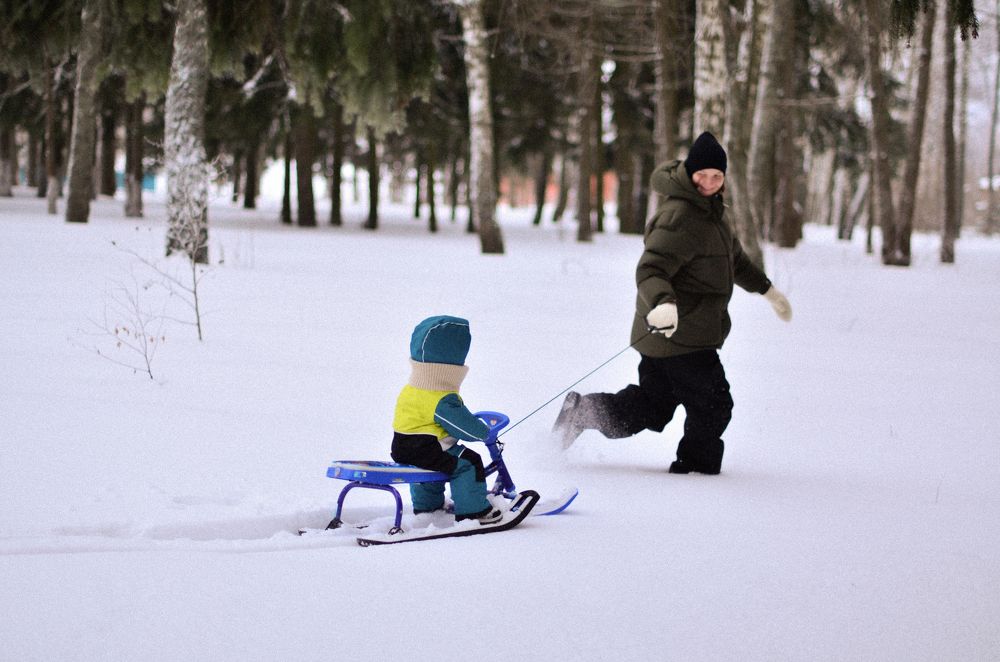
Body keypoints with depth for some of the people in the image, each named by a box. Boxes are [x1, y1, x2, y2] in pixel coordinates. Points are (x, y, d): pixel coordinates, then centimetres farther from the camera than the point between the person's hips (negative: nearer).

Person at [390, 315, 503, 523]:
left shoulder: (408, 391, 9)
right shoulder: (443, 401, -22)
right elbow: (468, 428, -17)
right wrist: (484, 432, 4)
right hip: (427, 449, -10)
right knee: (468, 464, -5)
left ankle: (426, 506, 50)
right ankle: (473, 511, -2)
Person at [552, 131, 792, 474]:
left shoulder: (709, 209, 15)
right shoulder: (679, 216, -19)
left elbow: (733, 257, 31)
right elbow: (650, 270, -28)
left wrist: (768, 290, 39)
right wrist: (662, 303, -47)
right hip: (679, 331, -10)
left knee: (652, 406, 14)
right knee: (713, 406, 0)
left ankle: (583, 411, 15)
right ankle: (697, 466, 15)